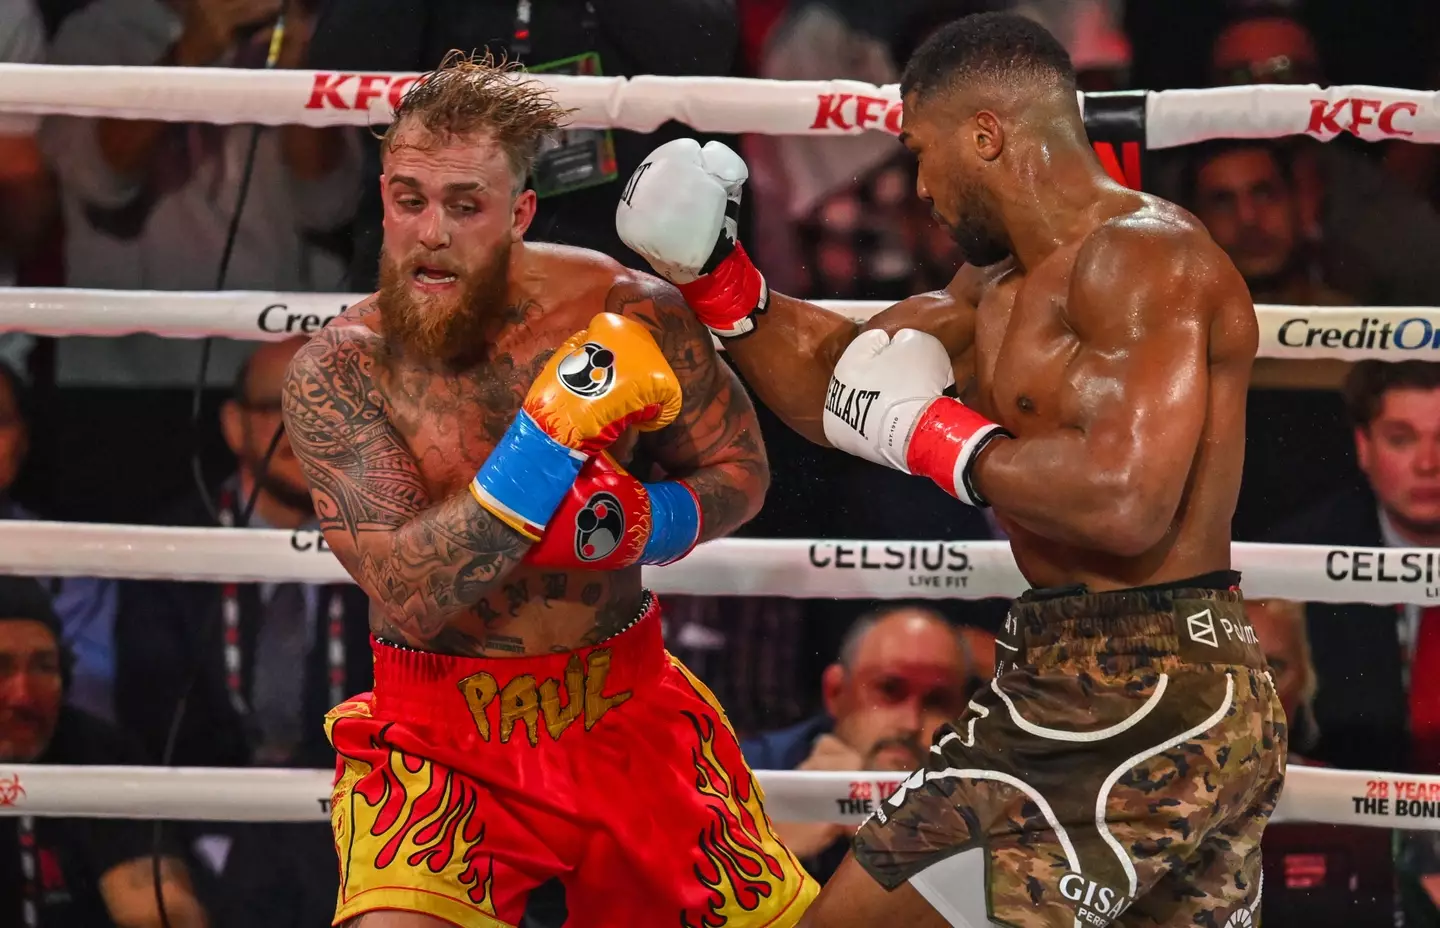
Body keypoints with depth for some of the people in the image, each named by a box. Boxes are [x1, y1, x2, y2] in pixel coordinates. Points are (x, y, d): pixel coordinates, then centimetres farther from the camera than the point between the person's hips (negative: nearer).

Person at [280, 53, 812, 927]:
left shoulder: (624, 312, -10)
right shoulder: (337, 371, -15)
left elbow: (740, 473, 4)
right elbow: (407, 595, -25)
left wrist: (646, 527, -18)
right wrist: (551, 434, -32)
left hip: (624, 704, 3)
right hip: (441, 731, -3)